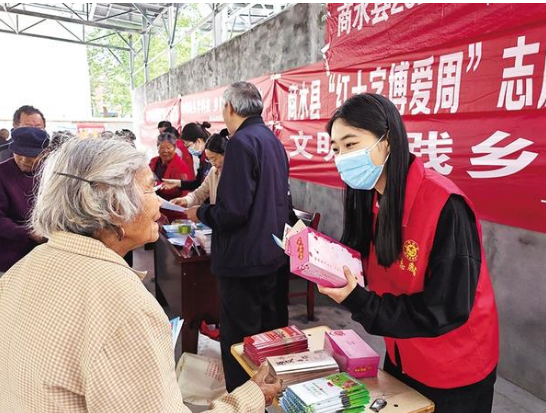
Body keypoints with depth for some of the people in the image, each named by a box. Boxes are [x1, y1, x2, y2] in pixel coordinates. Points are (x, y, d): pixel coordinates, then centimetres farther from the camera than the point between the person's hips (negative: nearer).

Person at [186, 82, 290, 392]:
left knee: (239, 342, 3)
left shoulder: (242, 142, -18)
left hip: (243, 259, -10)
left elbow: (232, 212, -25)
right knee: (266, 331, 22)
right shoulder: (273, 140, 10)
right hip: (270, 253, 10)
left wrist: (200, 213, -6)